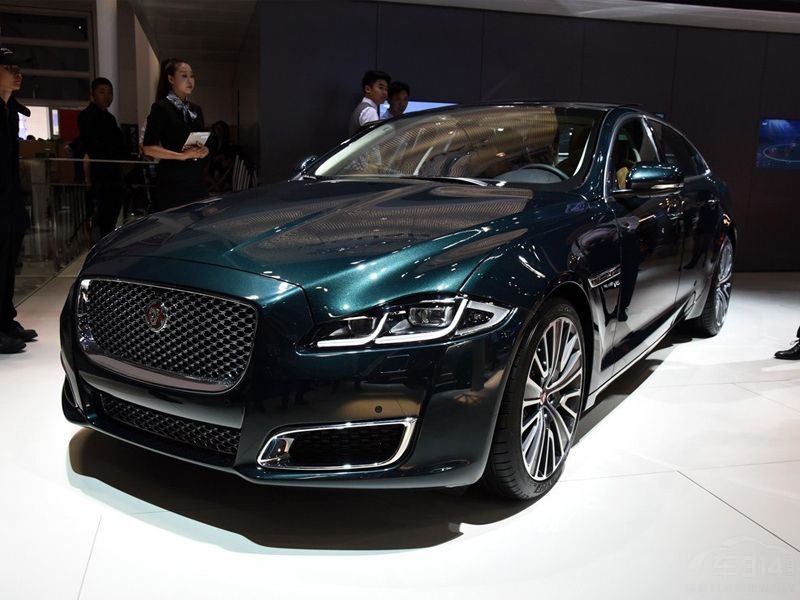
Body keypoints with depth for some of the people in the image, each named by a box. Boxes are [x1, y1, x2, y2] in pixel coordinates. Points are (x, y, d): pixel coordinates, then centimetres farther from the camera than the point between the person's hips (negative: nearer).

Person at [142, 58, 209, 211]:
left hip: (196, 180, 6)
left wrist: (203, 150, 3)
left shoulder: (196, 110, 17)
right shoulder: (161, 108, -3)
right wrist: (183, 155, -16)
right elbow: (148, 148, -10)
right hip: (172, 181, -6)